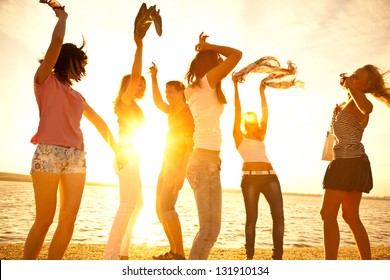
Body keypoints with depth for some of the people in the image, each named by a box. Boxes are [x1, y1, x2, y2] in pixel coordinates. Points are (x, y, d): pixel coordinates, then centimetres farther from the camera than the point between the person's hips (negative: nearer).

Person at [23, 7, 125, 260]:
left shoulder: (78, 96, 24)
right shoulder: (45, 80, 8)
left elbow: (99, 122, 26)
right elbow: (57, 41, -3)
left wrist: (117, 150, 23)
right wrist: (62, 16, 13)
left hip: (77, 157, 5)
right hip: (49, 153, -5)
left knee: (69, 218, -3)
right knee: (45, 219, -8)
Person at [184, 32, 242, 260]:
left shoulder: (193, 89, 16)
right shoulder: (207, 83, -5)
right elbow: (237, 54, -7)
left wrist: (203, 50, 32)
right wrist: (209, 47, 6)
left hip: (200, 162, 9)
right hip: (206, 164, -9)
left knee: (210, 228, 15)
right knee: (210, 229, -8)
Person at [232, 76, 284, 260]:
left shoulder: (261, 137, 26)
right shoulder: (240, 137, 15)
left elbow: (265, 113, 22)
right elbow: (238, 110, 9)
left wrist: (262, 91, 23)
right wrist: (236, 86, 8)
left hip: (270, 176, 4)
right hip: (250, 177, -4)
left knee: (279, 216, -7)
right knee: (251, 217, -5)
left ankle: (278, 257, -1)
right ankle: (249, 257, 6)